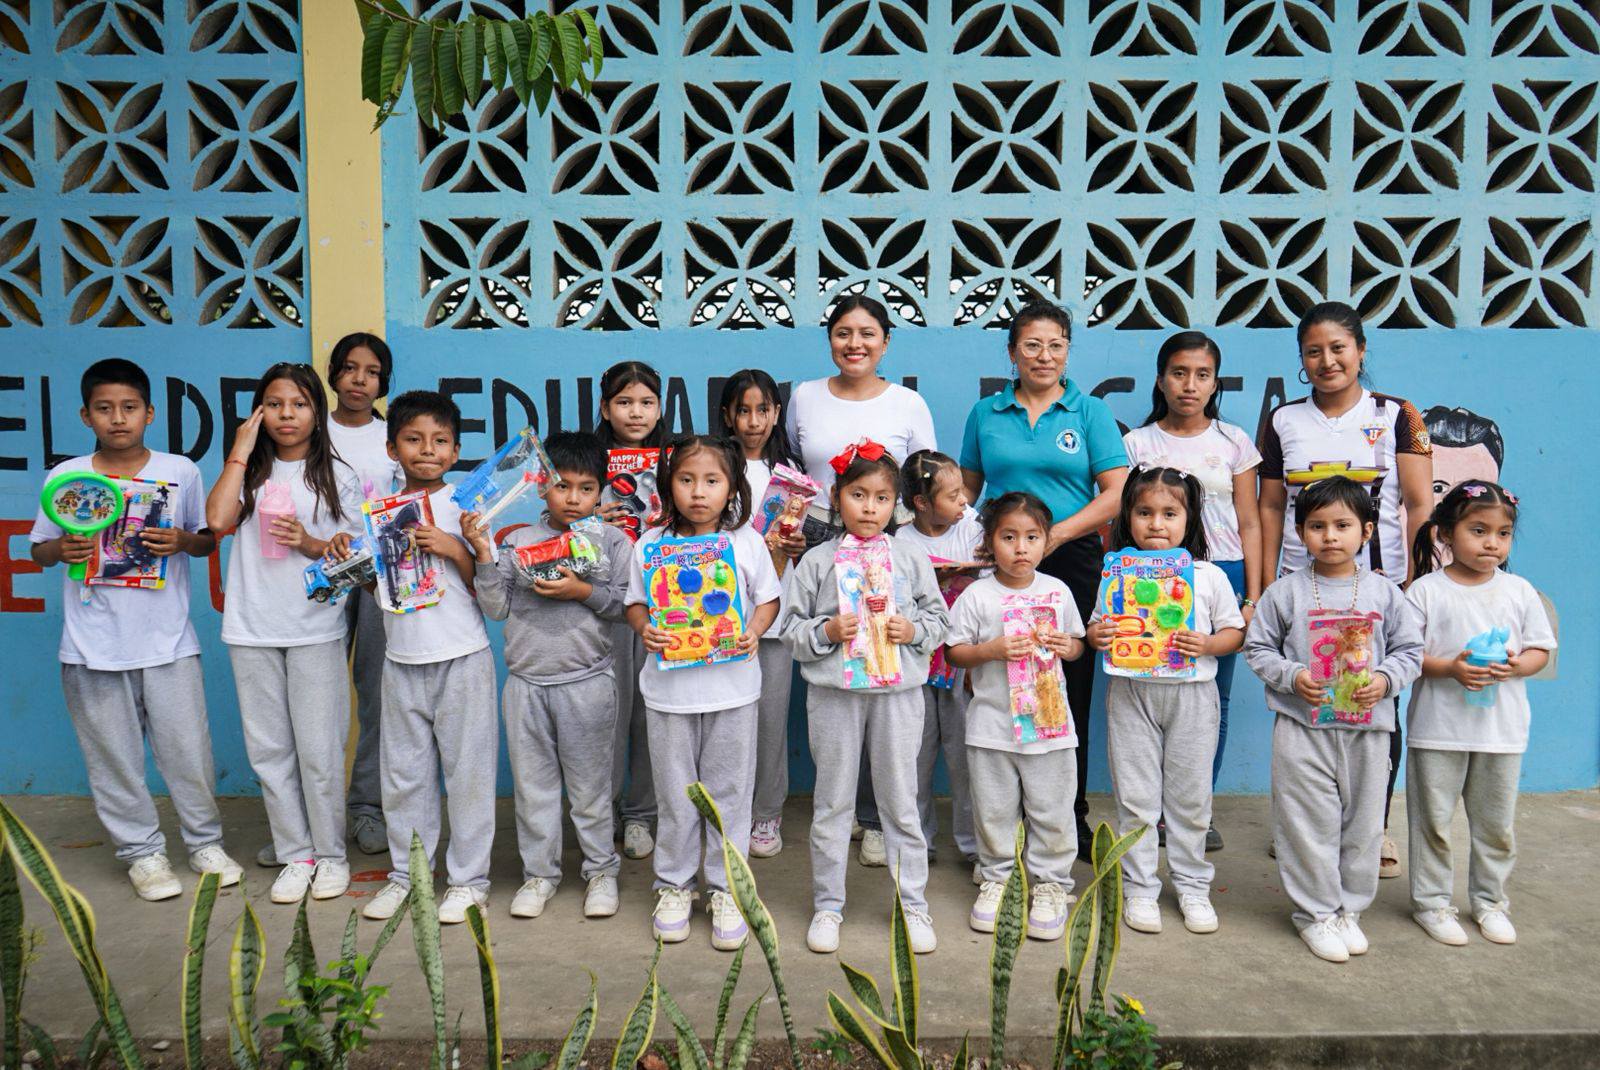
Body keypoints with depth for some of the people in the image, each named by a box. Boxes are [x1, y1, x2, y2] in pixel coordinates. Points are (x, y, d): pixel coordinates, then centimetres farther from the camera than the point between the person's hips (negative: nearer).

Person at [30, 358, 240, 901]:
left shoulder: (180, 472, 1)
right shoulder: (65, 478, 2)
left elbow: (209, 539, 9)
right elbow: (39, 550, 10)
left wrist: (183, 540, -12)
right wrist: (63, 550, -11)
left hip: (168, 638, 0)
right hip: (92, 645, 1)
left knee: (188, 750, 5)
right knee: (113, 757, 9)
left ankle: (205, 843, 24)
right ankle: (142, 851, 24)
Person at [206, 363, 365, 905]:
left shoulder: (338, 476, 5)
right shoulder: (250, 472, 8)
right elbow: (217, 519, -11)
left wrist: (310, 544, -15)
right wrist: (241, 451, -6)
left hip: (315, 630, -2)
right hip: (252, 631, 2)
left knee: (319, 750, 0)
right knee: (269, 749, 8)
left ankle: (330, 853, 16)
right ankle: (295, 855, 20)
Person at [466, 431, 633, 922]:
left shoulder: (613, 541, 0)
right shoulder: (517, 541, 4)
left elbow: (628, 603, -4)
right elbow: (496, 607, 0)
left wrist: (584, 592, -16)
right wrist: (483, 554, -8)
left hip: (587, 682, -2)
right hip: (526, 681, 2)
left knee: (590, 782, 8)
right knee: (532, 780, 11)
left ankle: (601, 869, 24)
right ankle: (539, 872, 26)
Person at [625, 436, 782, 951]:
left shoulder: (746, 542, -3)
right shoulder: (650, 545, -2)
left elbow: (768, 598, 5)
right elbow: (636, 602, 6)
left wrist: (754, 630, -13)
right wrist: (646, 629, -14)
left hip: (732, 687, 0)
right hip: (668, 688, 1)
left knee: (730, 791, 9)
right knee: (675, 792, 12)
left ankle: (725, 889, 25)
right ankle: (674, 884, 30)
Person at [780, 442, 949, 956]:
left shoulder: (911, 558, 4)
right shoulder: (816, 561, 1)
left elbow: (938, 617, 9)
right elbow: (792, 629, 2)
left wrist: (913, 631, -10)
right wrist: (827, 631, -15)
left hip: (899, 691, 1)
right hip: (834, 691, 0)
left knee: (900, 800, 9)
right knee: (832, 801, 10)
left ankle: (912, 903, 22)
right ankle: (827, 903, 23)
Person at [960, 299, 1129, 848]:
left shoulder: (1091, 412, 5)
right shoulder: (985, 414, 11)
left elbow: (1116, 493, -2)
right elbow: (967, 489, 15)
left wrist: (1055, 535, -13)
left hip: (1073, 562, -1)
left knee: (1070, 688, 3)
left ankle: (1071, 813, 17)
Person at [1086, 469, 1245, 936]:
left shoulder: (1210, 576, 1)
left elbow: (1233, 632, 4)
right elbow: (1096, 627, 7)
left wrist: (1206, 644, -16)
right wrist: (1098, 636, -16)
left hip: (1191, 692, 0)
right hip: (1131, 692, 0)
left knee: (1190, 796, 9)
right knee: (1135, 796, 5)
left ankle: (1192, 886, 26)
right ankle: (1139, 888, 18)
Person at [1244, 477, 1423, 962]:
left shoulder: (1384, 592, 3)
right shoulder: (1285, 592, -2)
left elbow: (1410, 648, 7)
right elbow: (1258, 648, 1)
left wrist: (1386, 678, -11)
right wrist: (1291, 676, -15)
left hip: (1367, 728, 2)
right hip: (1303, 727, -2)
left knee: (1363, 822, 12)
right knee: (1310, 823, 2)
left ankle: (1349, 908, 28)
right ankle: (1315, 912, 17)